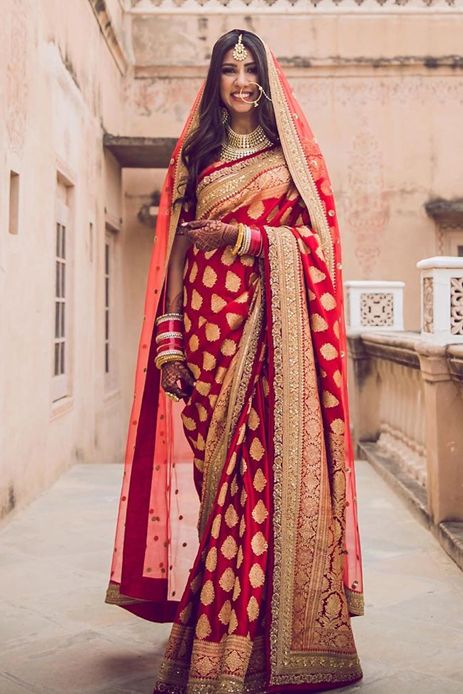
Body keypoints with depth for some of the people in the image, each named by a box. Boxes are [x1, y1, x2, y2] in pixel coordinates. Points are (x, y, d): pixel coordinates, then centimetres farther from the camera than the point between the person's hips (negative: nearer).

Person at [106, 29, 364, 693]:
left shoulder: (293, 150, 11)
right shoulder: (195, 155, 16)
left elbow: (319, 235, 3)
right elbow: (177, 246, 8)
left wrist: (244, 237, -10)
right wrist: (169, 340, -1)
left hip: (274, 323, -2)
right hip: (208, 319, 2)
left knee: (268, 461, -7)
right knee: (212, 464, 0)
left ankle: (259, 636, 1)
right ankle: (213, 636, 11)